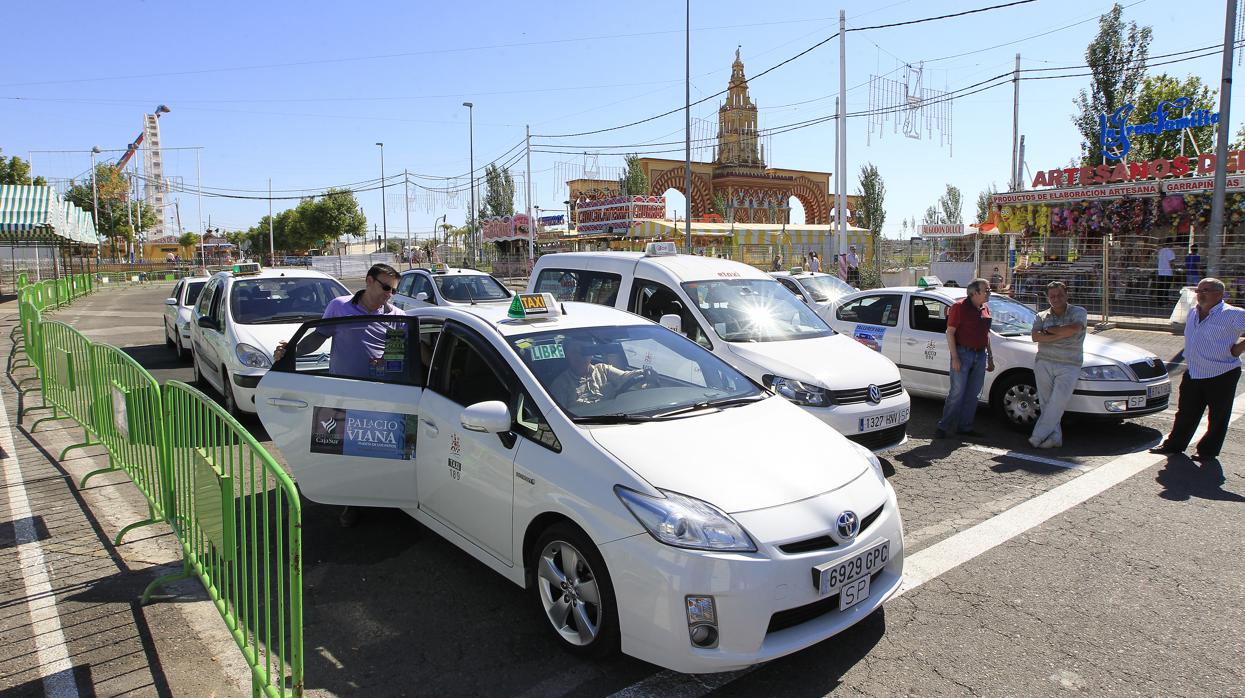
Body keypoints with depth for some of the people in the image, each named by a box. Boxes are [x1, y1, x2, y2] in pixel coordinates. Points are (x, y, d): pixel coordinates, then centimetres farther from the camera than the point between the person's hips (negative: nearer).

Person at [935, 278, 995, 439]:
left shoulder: (985, 309, 14)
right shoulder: (959, 306, -8)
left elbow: (986, 334, 22)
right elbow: (950, 332, -11)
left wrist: (990, 357, 18)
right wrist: (955, 357, -16)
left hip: (980, 355, 7)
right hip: (963, 353, -7)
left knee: (972, 394, 8)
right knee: (957, 392, -7)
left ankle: (965, 427, 17)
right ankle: (943, 427, 0)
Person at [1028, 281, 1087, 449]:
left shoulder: (1078, 312, 6)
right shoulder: (1041, 316, 12)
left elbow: (1074, 328, -17)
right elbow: (1035, 336, -6)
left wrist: (1049, 330, -5)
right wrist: (1061, 334, -13)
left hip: (1069, 366, -3)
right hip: (1044, 364, 3)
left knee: (1057, 402, -12)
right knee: (1046, 402, -1)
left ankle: (1037, 437, -12)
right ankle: (1055, 437, 4)